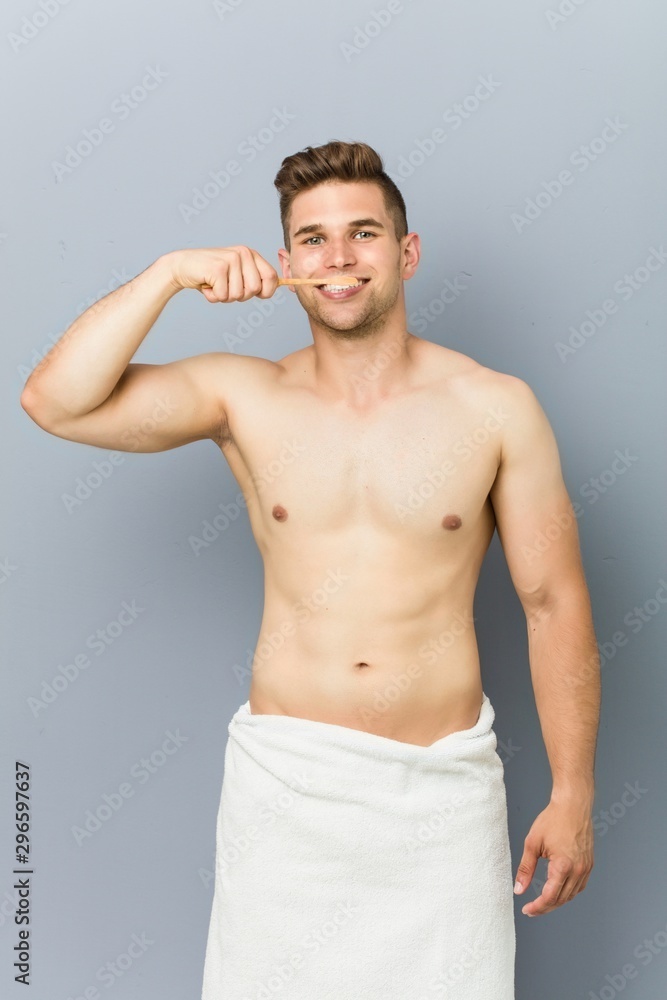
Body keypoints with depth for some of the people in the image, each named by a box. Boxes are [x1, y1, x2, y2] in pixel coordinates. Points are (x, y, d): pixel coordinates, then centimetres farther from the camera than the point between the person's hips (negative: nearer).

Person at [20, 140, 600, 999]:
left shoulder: (495, 407, -4)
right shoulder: (244, 398, -2)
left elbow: (555, 604, -2)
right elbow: (55, 403, -11)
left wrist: (572, 795, -2)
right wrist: (170, 273, -18)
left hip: (443, 783, 0)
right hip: (284, 774, 1)